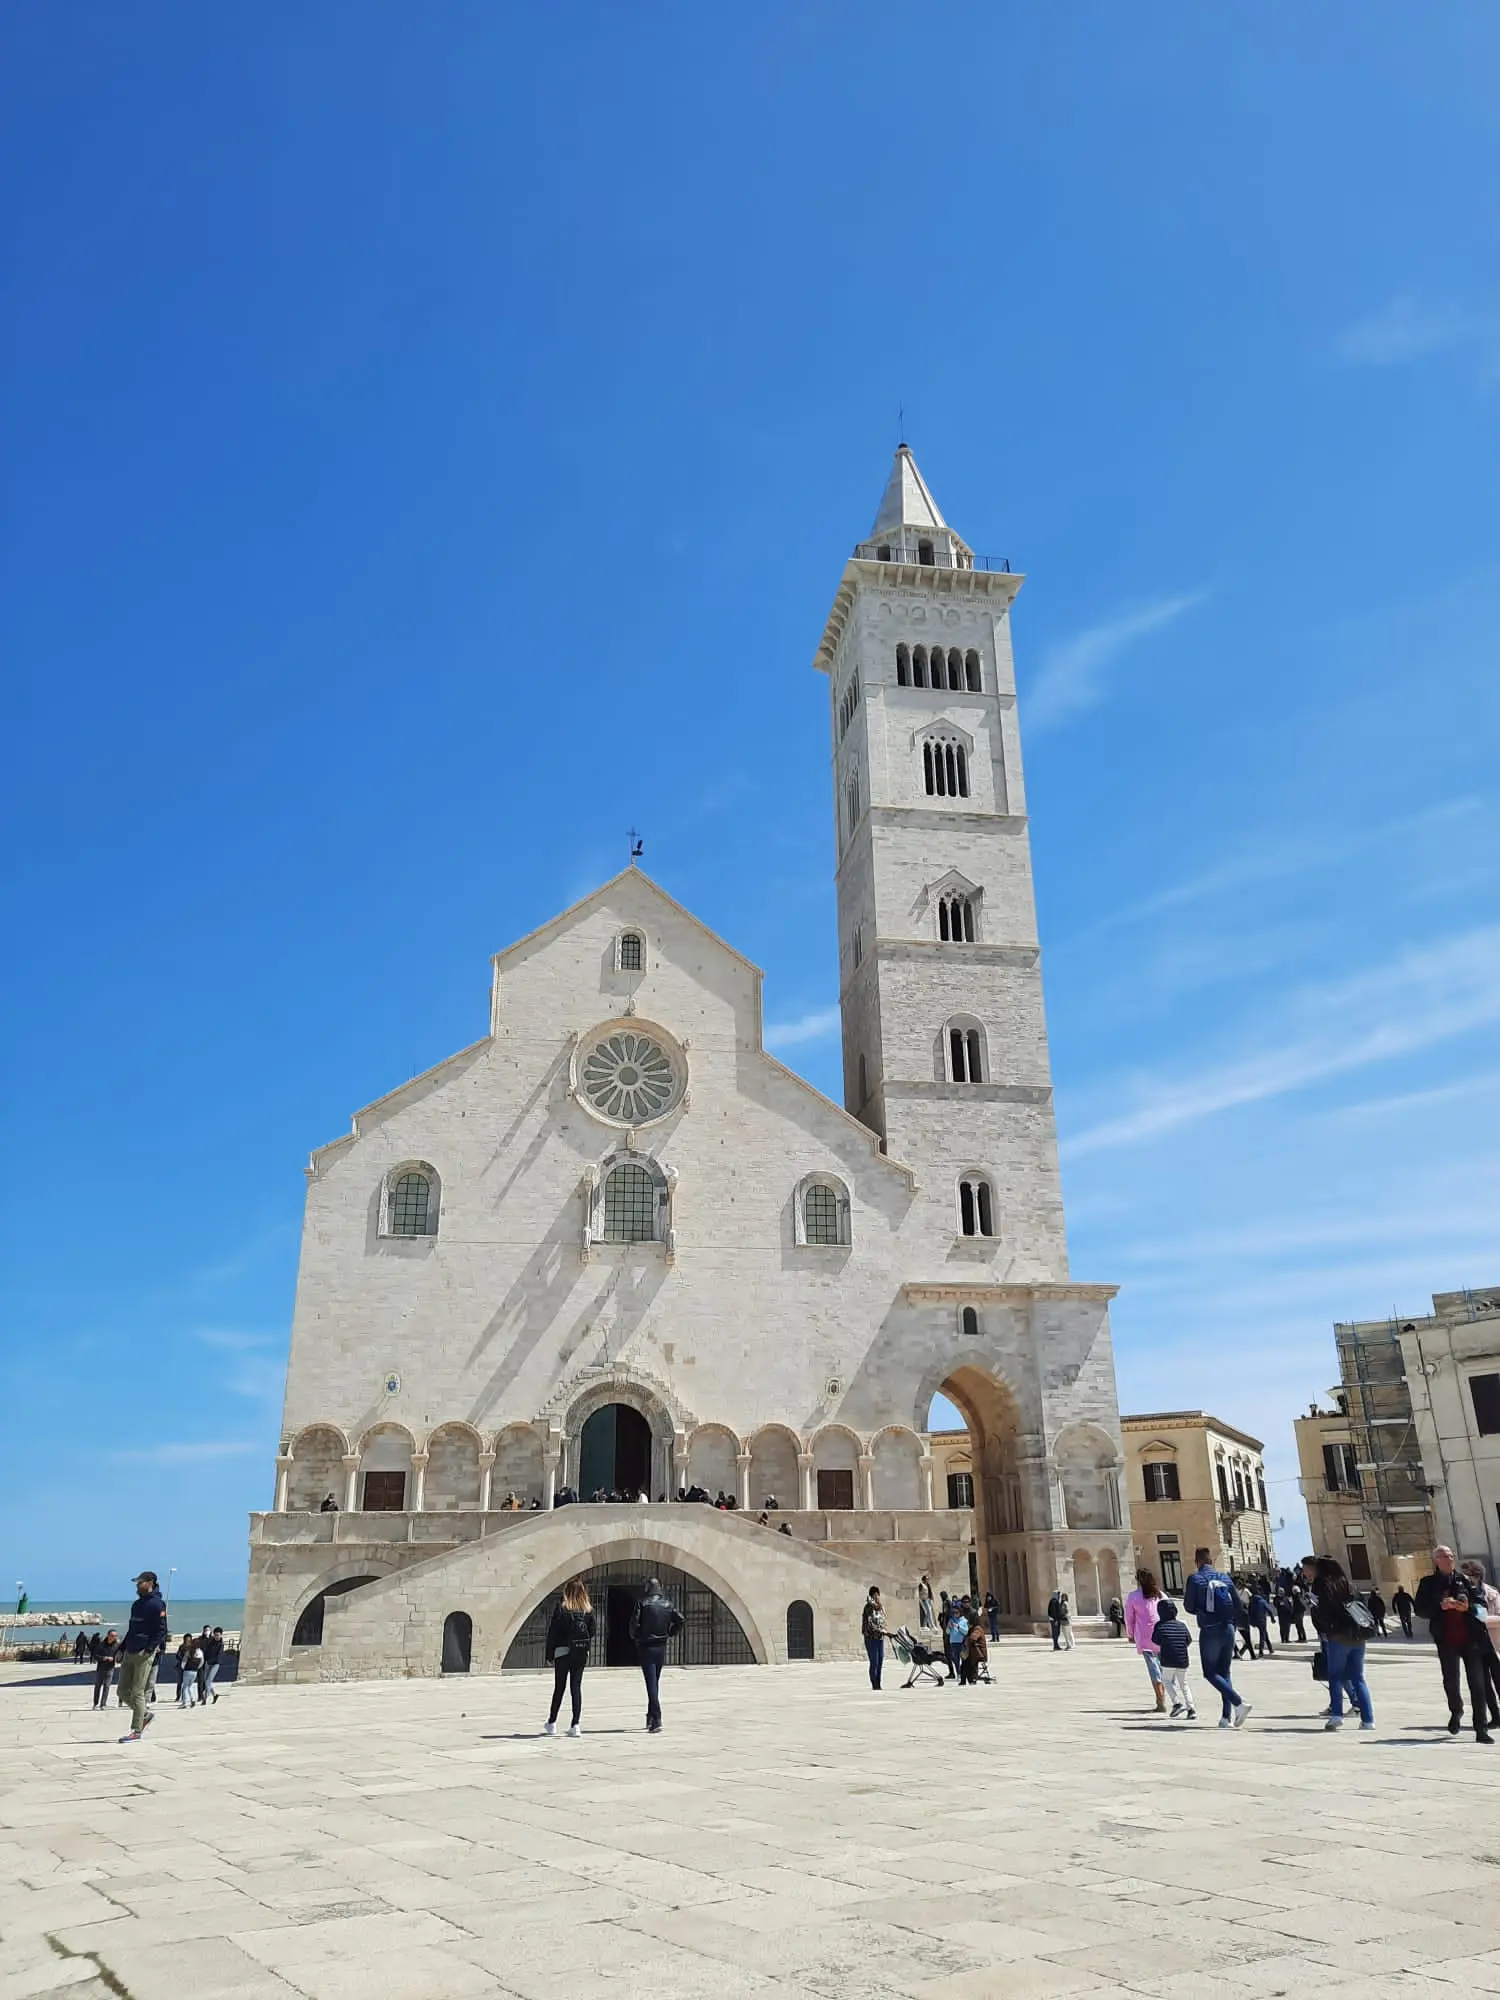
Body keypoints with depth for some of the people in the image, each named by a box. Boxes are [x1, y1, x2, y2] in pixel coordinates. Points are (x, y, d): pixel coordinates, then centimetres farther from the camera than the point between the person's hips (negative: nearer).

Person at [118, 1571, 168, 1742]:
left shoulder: (156, 1604, -9)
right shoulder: (137, 1604, 18)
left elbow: (161, 1630, -14)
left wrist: (150, 1649, -22)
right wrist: (122, 1649, 18)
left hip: (144, 1654, -9)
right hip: (130, 1653, 9)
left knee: (137, 1693, -6)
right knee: (123, 1691, 9)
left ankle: (137, 1731, 1)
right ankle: (145, 1716, 25)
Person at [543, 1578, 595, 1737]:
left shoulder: (561, 1608, -8)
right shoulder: (588, 1610, 2)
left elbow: (553, 1631, -8)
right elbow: (592, 1632, 5)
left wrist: (550, 1654, -1)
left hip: (563, 1651, -2)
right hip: (581, 1653, 2)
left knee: (559, 1688, 9)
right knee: (576, 1687, 5)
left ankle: (552, 1723, 19)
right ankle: (576, 1725, 0)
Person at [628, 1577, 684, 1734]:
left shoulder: (642, 1602, -8)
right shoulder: (667, 1603, 4)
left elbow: (634, 1622, -17)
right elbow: (681, 1620, 0)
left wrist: (635, 1637, 0)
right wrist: (671, 1633, 12)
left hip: (646, 1647, -4)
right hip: (661, 1647, 5)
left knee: (651, 1684, -6)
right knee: (655, 1683, 19)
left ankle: (656, 1720, -14)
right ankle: (651, 1716, 27)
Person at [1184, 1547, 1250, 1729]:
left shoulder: (1195, 1579, -5)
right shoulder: (1225, 1578, 8)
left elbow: (1190, 1606, -3)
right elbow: (1238, 1603, 6)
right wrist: (1232, 1625, 16)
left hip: (1209, 1632, -5)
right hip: (1228, 1630, 5)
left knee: (1210, 1673, 2)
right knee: (1224, 1672, 14)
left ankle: (1239, 1702, -17)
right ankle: (1227, 1717, 7)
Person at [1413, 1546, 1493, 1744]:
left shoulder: (1464, 1580, 9)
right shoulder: (1428, 1583, 5)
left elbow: (1481, 1602, 7)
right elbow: (1420, 1610, 0)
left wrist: (1468, 1606, -13)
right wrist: (1440, 1606, -15)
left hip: (1470, 1638, 1)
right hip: (1446, 1640, -1)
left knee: (1477, 1683, -3)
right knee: (1450, 1681, 3)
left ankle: (1481, 1730, 2)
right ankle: (1456, 1711, 34)